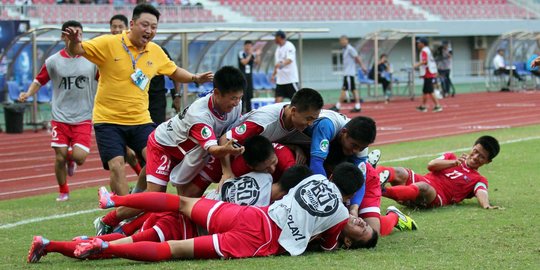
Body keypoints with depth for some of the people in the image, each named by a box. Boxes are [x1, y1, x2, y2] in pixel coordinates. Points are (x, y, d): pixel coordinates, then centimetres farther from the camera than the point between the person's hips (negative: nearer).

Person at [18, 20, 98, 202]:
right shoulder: (53, 61, -1)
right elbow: (39, 80, 5)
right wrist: (28, 93, -12)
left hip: (83, 118, 0)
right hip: (60, 117, 0)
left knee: (79, 156, -14)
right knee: (60, 157, -1)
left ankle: (71, 159, 25)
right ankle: (63, 192, 23)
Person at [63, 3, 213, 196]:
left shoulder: (156, 52, 5)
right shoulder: (109, 43, -10)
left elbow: (174, 72, 22)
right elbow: (76, 50, -11)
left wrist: (195, 78, 6)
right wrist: (74, 42, -34)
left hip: (141, 120, 4)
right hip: (108, 120, -4)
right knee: (116, 165, -13)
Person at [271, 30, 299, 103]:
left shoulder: (289, 46, -12)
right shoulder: (278, 48, 14)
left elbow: (289, 59, -28)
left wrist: (282, 64, -46)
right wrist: (274, 74, 22)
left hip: (291, 79, -8)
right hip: (280, 79, 8)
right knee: (278, 99, -1)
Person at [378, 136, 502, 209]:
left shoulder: (479, 180, 19)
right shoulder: (451, 157, 29)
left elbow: (481, 192, -5)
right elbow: (431, 165, 11)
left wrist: (486, 205, -28)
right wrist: (454, 163, 1)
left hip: (436, 198, -4)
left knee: (423, 188, -39)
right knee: (401, 173, -29)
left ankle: (382, 190, -59)